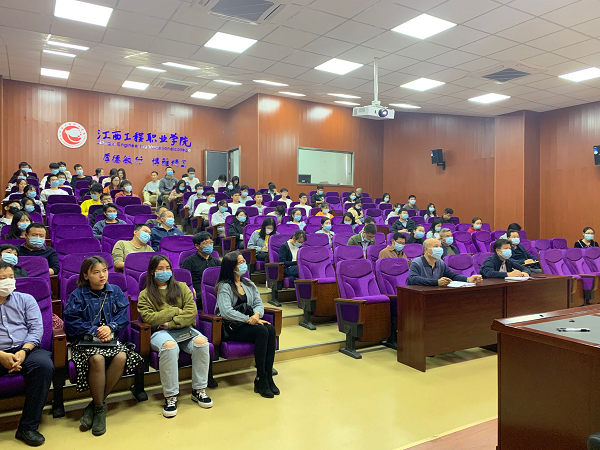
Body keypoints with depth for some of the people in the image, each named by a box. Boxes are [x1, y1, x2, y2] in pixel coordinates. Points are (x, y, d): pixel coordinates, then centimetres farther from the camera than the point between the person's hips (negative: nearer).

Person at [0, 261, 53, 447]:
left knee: (44, 364, -31)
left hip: (25, 349, 1)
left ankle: (28, 427, -19)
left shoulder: (26, 299, 15)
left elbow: (36, 328, 4)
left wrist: (23, 351, -14)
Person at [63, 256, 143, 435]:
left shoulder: (115, 291, 10)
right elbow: (71, 321, -6)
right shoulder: (78, 295, 3)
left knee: (121, 357, -29)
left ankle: (95, 405, -14)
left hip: (110, 338, 3)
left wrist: (110, 328, -15)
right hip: (85, 340, -2)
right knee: (97, 359, -34)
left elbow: (123, 315, 3)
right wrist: (94, 331, -15)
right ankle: (99, 408, -16)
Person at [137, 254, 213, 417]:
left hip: (183, 329, 2)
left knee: (201, 342, -30)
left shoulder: (181, 287, 16)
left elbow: (192, 311, 3)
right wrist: (175, 311, -4)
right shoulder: (145, 294, 11)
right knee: (170, 346, -38)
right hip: (160, 332, -2)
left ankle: (199, 390, -14)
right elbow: (149, 318, -5)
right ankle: (170, 396, -25)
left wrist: (171, 323, -9)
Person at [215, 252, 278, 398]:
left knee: (271, 329, -25)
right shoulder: (224, 286, -6)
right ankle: (260, 379, -23)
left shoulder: (248, 284, 17)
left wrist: (256, 315, -12)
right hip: (231, 328, -6)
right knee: (262, 331, -31)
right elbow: (226, 312, -19)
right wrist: (249, 320, -21)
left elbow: (258, 303, 10)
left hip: (249, 323, 6)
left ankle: (268, 377, -23)